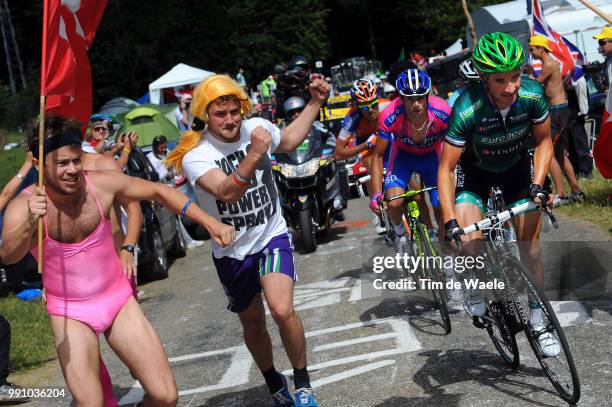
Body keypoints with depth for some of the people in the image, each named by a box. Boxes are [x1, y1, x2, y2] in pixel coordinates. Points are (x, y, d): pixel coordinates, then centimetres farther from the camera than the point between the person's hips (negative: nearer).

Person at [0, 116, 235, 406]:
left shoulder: (101, 184, -13)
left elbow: (158, 191, 0)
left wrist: (210, 222, -7)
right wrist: (30, 223, -59)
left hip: (119, 299, 2)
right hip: (70, 314, -2)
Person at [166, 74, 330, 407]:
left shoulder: (257, 127, -8)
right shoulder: (195, 156, -20)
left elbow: (288, 141, 16)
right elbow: (227, 192, -38)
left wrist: (315, 103, 12)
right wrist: (254, 154, -49)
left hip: (272, 237, 0)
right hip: (232, 252, 0)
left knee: (283, 310, -22)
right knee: (253, 324, 16)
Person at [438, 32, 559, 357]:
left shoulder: (533, 95, -28)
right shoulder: (467, 109, -36)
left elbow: (544, 141, -8)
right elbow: (445, 168, -28)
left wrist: (537, 185, -20)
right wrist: (450, 223, -34)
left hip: (517, 166, 2)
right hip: (475, 170, -2)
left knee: (531, 247, -2)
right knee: (469, 243, -21)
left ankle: (537, 322, 14)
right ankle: (476, 293, 11)